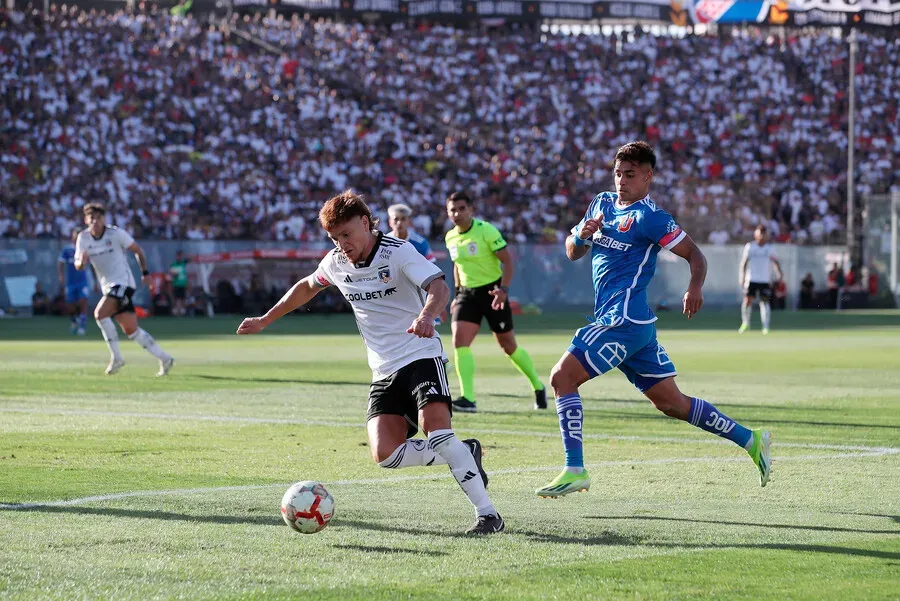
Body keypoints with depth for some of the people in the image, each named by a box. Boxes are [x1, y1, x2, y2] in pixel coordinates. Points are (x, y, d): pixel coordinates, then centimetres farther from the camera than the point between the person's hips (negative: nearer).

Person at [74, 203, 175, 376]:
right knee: (131, 330, 8)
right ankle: (164, 358, 19)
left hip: (123, 283, -6)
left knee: (100, 313, -24)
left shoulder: (116, 234, -11)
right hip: (108, 287, 6)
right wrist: (81, 261, -24)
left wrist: (145, 272, 0)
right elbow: (78, 266, -1)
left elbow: (137, 250, 0)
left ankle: (116, 357, -15)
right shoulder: (83, 238, 1)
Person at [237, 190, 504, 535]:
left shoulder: (398, 252, -12)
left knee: (435, 427, -29)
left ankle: (487, 514, -24)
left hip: (421, 356, -6)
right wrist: (265, 320, 30)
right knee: (385, 455, -15)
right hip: (384, 372, 6)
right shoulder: (336, 263, 6)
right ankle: (464, 454, 7)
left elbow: (439, 287, -27)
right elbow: (307, 287, 28)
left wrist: (426, 315, -49)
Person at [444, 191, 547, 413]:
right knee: (459, 340, -16)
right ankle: (467, 399, -19)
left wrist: (503, 289, -25)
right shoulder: (450, 238, 4)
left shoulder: (486, 230, -14)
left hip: (492, 291, -5)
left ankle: (538, 387, 28)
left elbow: (507, 260, -14)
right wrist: (458, 291, 17)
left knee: (508, 346, 4)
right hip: (467, 293, 5)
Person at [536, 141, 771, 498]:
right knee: (671, 402, 12)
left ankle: (575, 470, -11)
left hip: (624, 320, -8)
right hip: (621, 321, 8)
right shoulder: (602, 204, 16)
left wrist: (695, 288, -28)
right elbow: (572, 253, 20)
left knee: (562, 377, -12)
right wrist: (581, 235, -3)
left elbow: (694, 255, -9)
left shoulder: (648, 217, -8)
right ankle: (749, 440, 19)